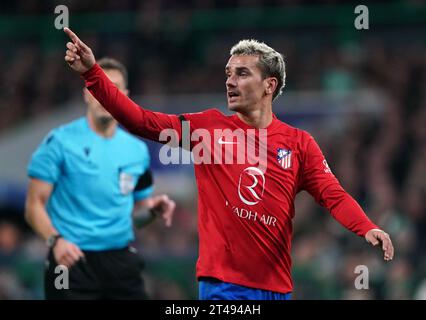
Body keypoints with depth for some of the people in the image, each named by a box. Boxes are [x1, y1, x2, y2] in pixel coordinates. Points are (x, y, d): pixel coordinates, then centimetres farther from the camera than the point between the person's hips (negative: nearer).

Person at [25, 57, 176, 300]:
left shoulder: (137, 150, 12)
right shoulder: (60, 142, -2)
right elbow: (34, 205, -5)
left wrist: (152, 210, -1)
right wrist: (55, 240, -22)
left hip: (121, 260, 4)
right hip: (72, 259, -4)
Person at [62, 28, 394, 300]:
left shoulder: (299, 143, 5)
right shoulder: (208, 127, 5)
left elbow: (334, 196, -2)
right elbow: (141, 121, 0)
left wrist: (367, 229, -22)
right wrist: (92, 72, -8)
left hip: (276, 285, 1)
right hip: (221, 282, -1)